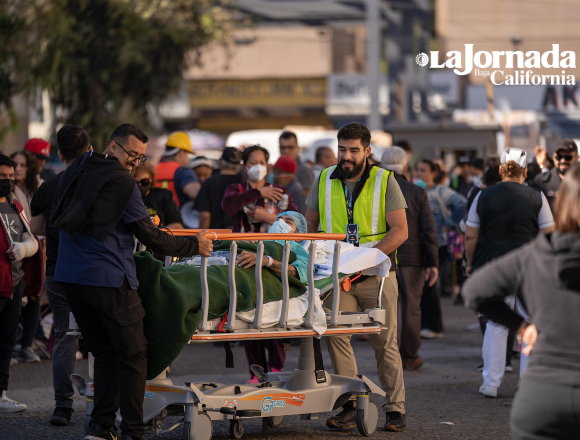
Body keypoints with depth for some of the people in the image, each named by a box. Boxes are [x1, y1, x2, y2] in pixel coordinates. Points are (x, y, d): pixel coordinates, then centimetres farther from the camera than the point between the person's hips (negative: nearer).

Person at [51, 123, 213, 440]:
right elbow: (150, 238, -8)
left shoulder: (74, 173, 14)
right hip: (107, 277, -7)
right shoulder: (122, 182, -9)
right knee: (133, 355, 1)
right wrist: (193, 245, 3)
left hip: (69, 277, 7)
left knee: (104, 352, 16)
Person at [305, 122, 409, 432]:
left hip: (376, 273, -2)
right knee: (336, 335, -8)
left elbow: (399, 230, -7)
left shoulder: (384, 181, -1)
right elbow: (309, 225, 15)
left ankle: (395, 409, 5)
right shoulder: (324, 180, 7)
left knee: (385, 341, -1)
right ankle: (349, 407, -2)